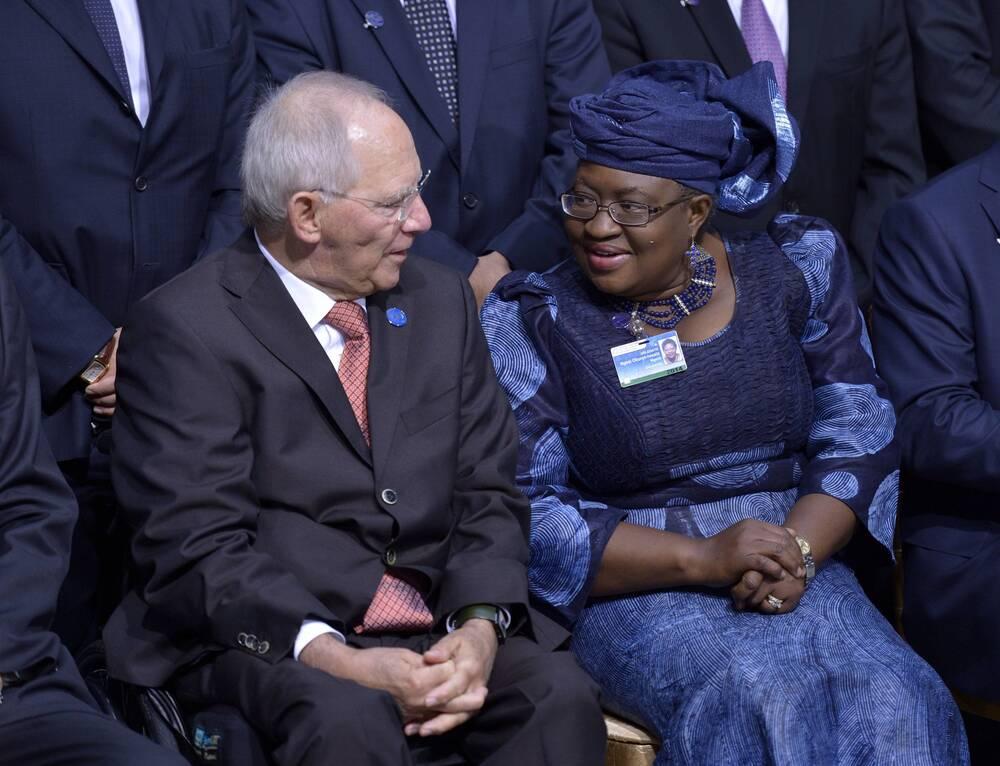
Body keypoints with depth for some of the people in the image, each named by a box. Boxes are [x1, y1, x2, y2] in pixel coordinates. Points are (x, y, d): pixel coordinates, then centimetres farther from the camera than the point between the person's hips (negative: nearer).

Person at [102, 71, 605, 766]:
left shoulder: (441, 300, 13)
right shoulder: (186, 330, -6)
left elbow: (487, 493, 10)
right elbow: (195, 548, -12)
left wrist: (479, 629, -10)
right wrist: (335, 660, -23)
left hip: (439, 635, 5)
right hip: (268, 646, -4)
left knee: (559, 693, -23)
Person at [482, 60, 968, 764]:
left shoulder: (795, 272, 5)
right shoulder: (532, 322, -2)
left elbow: (860, 433, 5)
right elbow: (525, 515, -8)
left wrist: (799, 549, -15)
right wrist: (701, 558, -18)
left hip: (799, 569, 3)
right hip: (632, 590, -2)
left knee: (897, 700, -28)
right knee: (769, 697, -33)